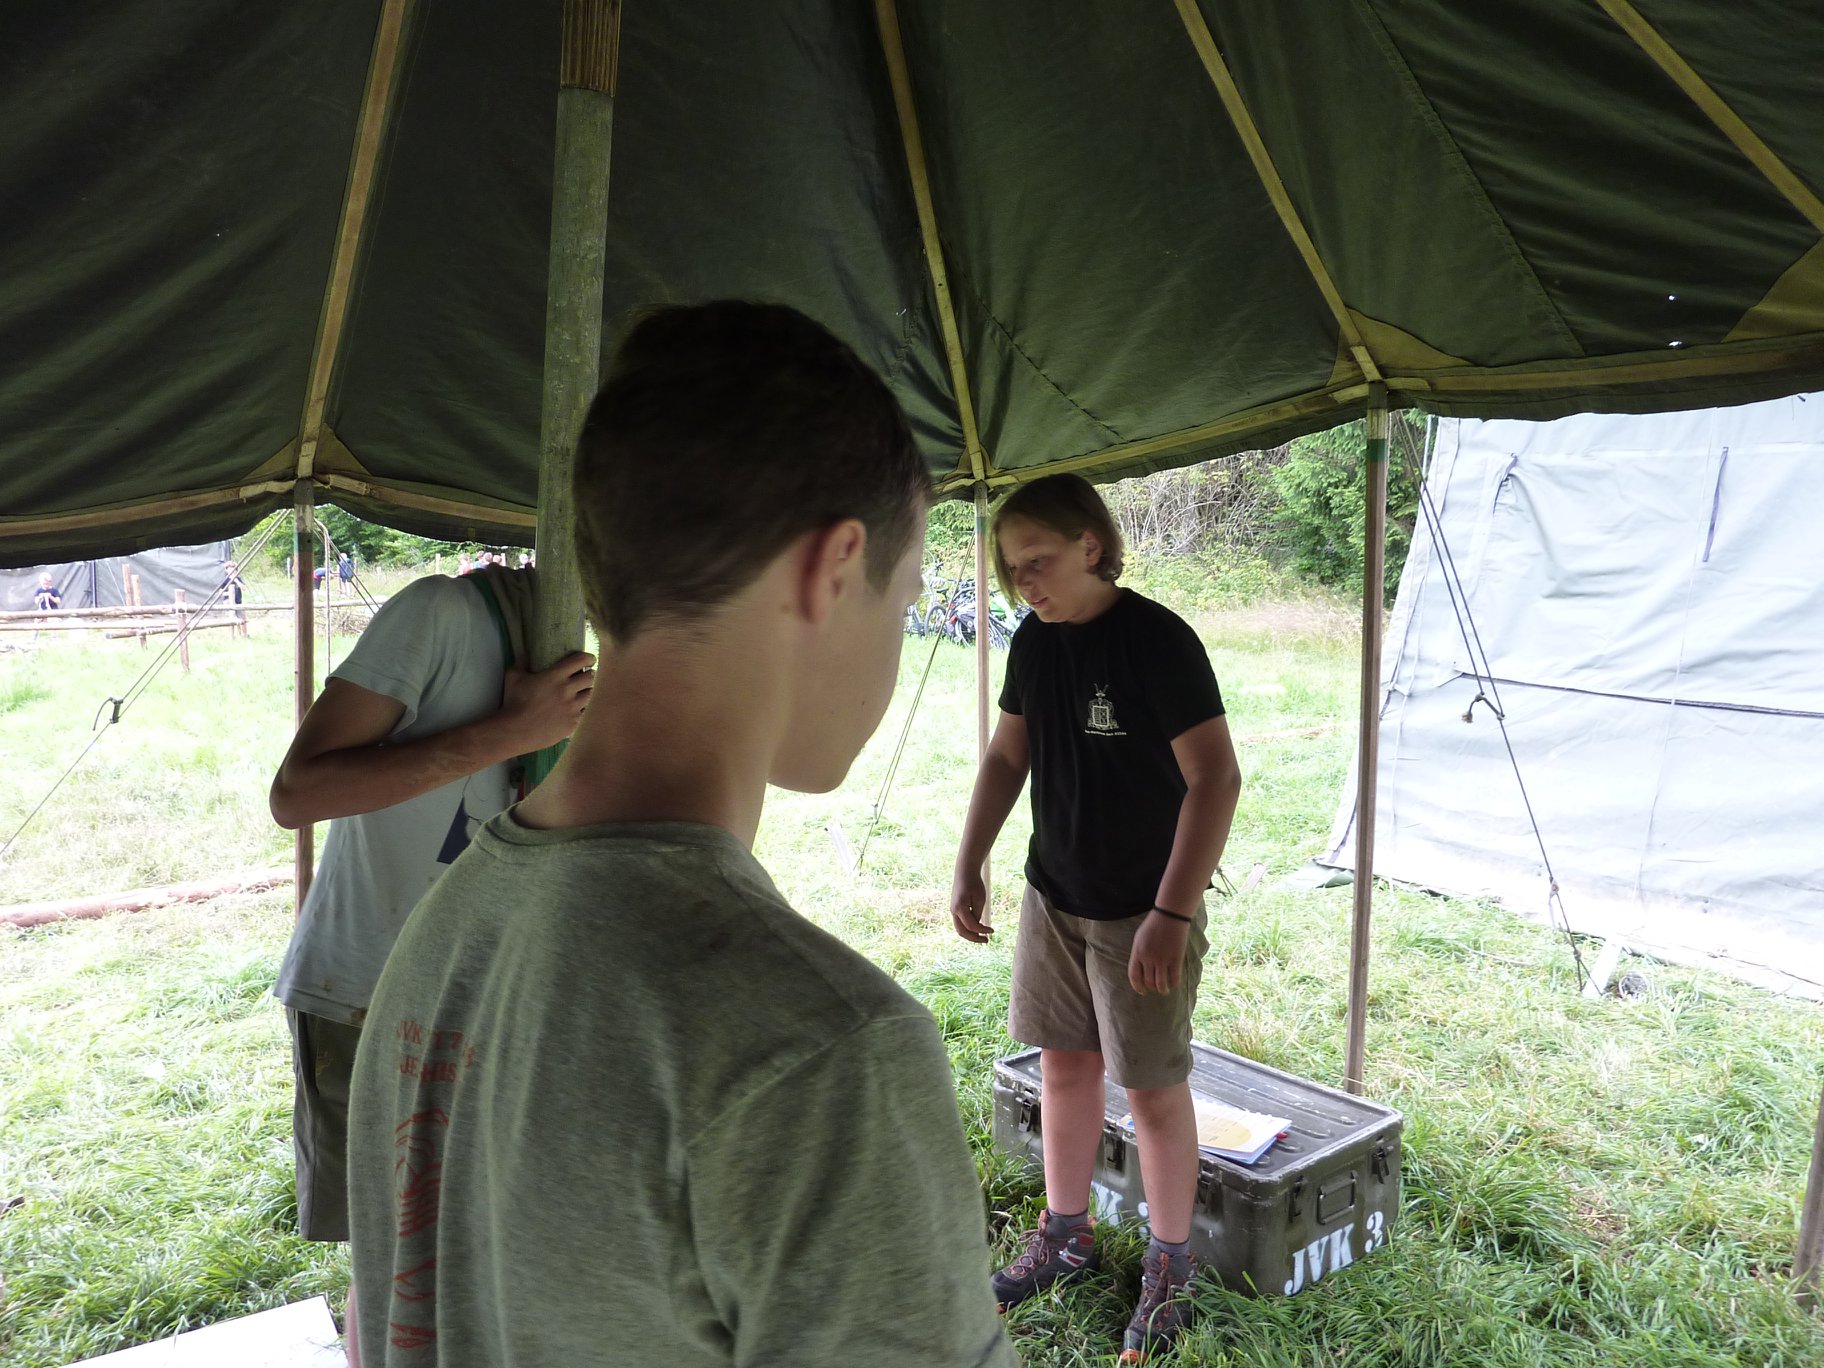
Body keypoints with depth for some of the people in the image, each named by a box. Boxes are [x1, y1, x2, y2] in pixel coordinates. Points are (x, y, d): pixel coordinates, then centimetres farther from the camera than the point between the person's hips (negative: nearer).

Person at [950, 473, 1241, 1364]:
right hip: (1054, 896, 6)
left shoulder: (1157, 641, -19)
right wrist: (968, 869, 6)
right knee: (1063, 1067, 16)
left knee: (1153, 1089, 5)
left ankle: (1169, 1266, 26)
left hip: (1142, 911, -6)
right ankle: (1066, 1236, 36)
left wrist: (1172, 913, -26)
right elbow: (1006, 758, 12)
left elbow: (1215, 777, -22)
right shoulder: (1033, 642, 2)